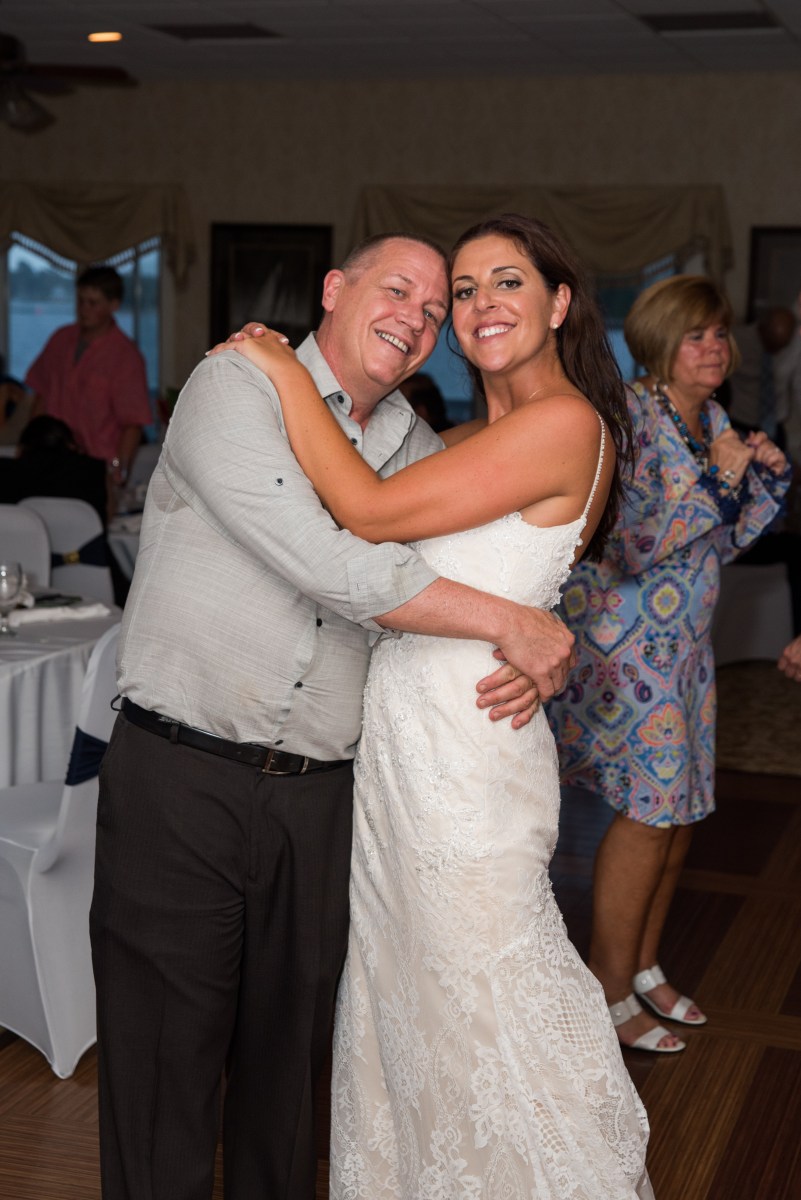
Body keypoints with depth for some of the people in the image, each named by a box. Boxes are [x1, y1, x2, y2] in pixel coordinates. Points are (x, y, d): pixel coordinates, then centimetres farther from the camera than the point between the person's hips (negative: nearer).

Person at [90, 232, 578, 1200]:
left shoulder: (417, 450, 13)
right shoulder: (234, 387, -6)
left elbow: (501, 561, 22)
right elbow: (322, 561, -19)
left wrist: (533, 657, -3)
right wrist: (505, 624, -15)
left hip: (319, 795, 5)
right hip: (180, 780, -5)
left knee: (287, 1055, 14)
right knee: (165, 1058, 4)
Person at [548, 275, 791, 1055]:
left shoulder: (712, 419, 9)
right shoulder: (630, 419, -17)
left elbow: (723, 542, 15)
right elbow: (631, 549, -23)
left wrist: (764, 475, 0)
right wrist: (715, 478, -21)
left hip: (685, 640, 8)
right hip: (626, 635, -8)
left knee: (680, 808, 10)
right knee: (652, 807, -6)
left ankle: (644, 965, 26)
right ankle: (610, 992, 7)